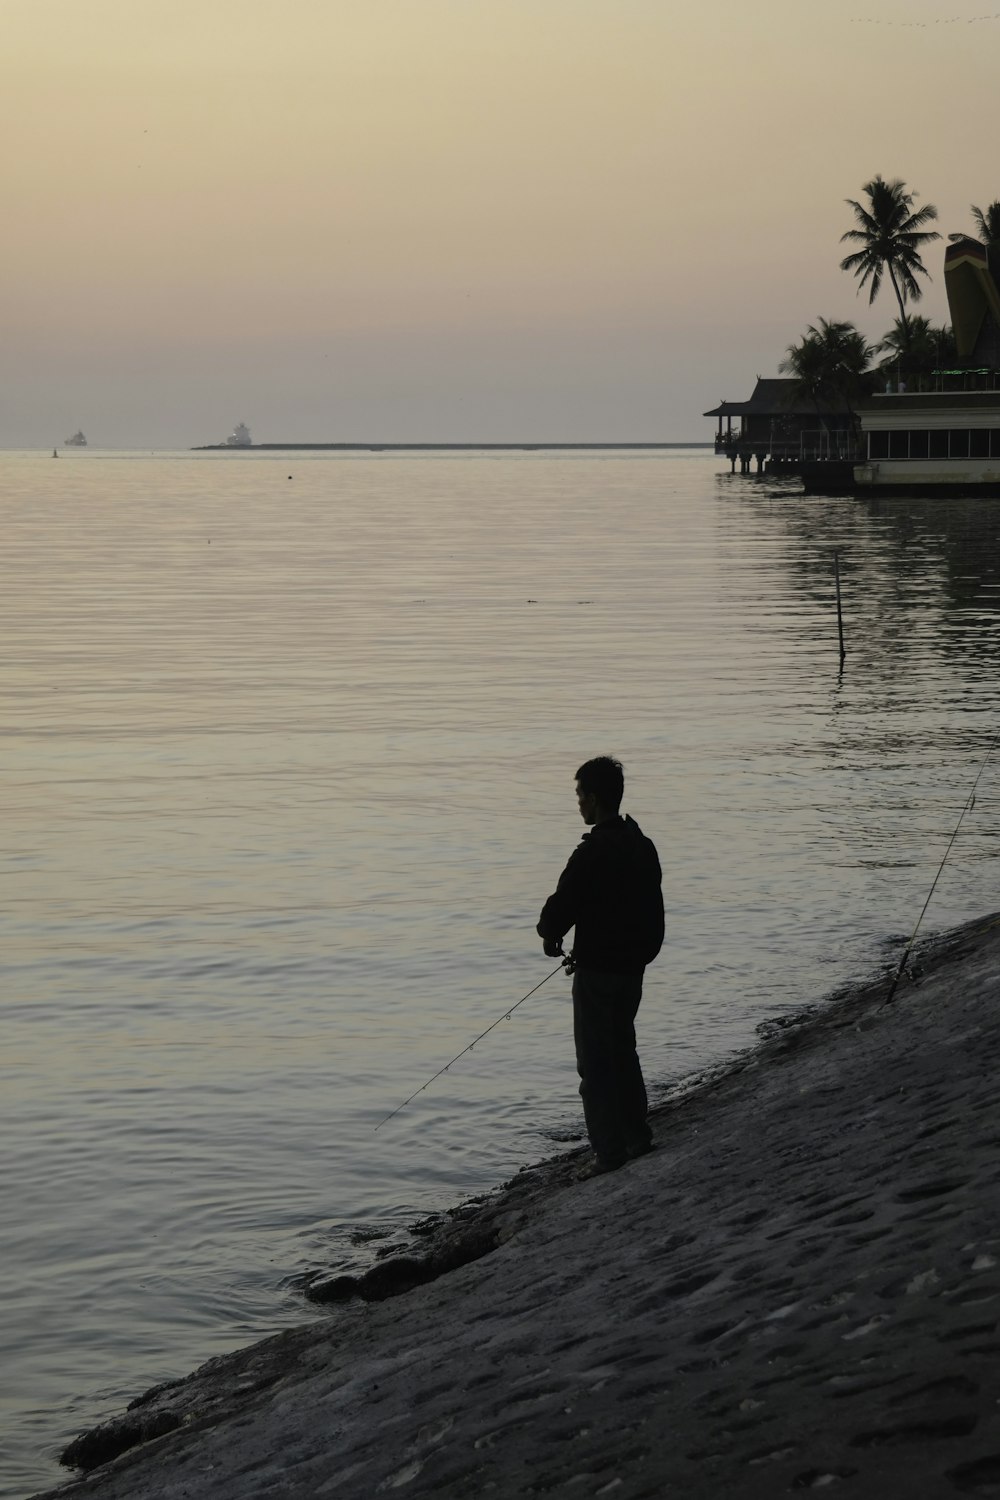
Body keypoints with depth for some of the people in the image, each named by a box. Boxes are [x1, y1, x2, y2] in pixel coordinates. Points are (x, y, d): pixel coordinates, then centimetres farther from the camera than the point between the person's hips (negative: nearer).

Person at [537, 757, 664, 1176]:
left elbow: (562, 906, -19)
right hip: (632, 967, 8)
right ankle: (636, 1136, 28)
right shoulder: (643, 847, 5)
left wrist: (550, 936, 3)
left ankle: (609, 1151, 2)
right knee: (623, 1050, 21)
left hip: (598, 972, -8)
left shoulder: (592, 854, -21)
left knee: (596, 1063, 0)